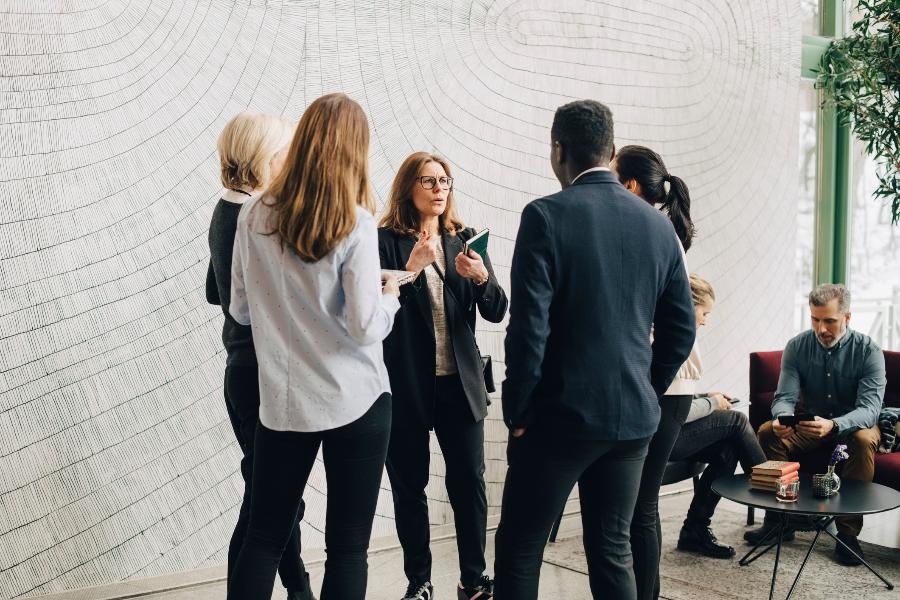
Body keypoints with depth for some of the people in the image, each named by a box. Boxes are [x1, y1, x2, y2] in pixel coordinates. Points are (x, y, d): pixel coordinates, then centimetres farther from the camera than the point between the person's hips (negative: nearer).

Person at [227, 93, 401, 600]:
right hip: (356, 403, -3)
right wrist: (390, 296, 5)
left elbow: (242, 310, 9)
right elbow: (366, 327, -14)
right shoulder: (355, 223, -12)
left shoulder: (255, 217, 0)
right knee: (348, 546, 6)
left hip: (282, 403, 4)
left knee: (264, 538, 13)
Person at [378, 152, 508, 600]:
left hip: (460, 382, 3)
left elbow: (496, 312, 4)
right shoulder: (385, 240, -4)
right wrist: (411, 268, -22)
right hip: (405, 384, -3)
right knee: (409, 485, 7)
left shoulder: (463, 240, 7)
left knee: (469, 481, 5)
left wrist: (481, 277, -15)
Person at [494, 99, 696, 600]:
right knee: (613, 550, 15)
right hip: (634, 418, 6)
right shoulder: (658, 224, 5)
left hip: (561, 414, -5)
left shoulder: (546, 216, -12)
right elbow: (681, 329, 8)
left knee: (519, 550, 7)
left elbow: (529, 326, -16)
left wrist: (517, 411, -6)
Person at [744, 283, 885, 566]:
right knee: (768, 431, -23)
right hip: (810, 423, 3)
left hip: (853, 425, -3)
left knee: (863, 440, -36)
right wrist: (782, 417, -40)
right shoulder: (797, 347, -8)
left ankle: (848, 530, -26)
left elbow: (870, 408, -27)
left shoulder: (868, 351, -17)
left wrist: (833, 425, -49)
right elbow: (786, 396, -14)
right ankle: (779, 517, -12)